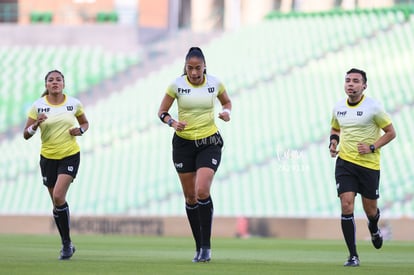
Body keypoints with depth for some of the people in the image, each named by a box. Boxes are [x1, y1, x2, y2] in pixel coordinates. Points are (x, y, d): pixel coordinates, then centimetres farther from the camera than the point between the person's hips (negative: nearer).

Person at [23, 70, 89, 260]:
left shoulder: (74, 103, -2)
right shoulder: (38, 106, -4)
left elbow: (85, 123, 15)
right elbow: (26, 135, -3)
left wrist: (80, 130, -7)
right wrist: (35, 125, -23)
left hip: (70, 155, -2)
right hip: (48, 157, 2)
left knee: (58, 196, -19)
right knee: (56, 201, 7)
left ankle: (67, 243, -7)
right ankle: (66, 244, 22)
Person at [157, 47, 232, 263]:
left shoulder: (214, 83, -4)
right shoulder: (177, 85, -6)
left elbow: (226, 101, 15)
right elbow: (162, 112, 1)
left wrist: (226, 112, -7)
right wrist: (172, 122, -19)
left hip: (209, 143, -1)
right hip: (183, 143, 1)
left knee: (202, 191, -18)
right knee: (190, 196, 5)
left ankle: (206, 246, -11)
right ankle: (199, 246, 18)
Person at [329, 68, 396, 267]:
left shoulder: (373, 107, -9)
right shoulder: (338, 108, 4)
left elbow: (390, 132, -2)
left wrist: (372, 148, -14)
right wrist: (333, 141, 2)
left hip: (369, 164, -2)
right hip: (344, 162, 2)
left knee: (370, 210, 8)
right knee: (346, 206, -13)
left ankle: (373, 229, 48)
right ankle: (353, 256, -7)